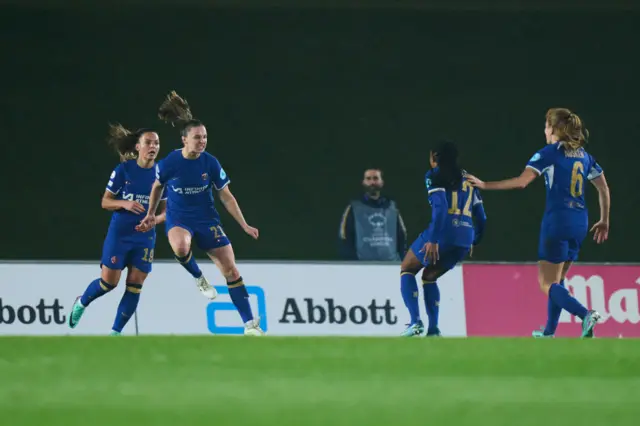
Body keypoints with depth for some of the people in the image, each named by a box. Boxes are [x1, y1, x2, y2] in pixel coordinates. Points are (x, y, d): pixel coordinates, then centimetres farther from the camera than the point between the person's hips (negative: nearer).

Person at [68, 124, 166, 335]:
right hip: (119, 234, -2)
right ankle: (81, 303, 28)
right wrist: (125, 204, -21)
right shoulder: (123, 170, -6)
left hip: (144, 237, 2)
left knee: (134, 286, -4)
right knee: (109, 282, -3)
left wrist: (154, 219, -16)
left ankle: (115, 332, 4)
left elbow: (165, 210, 6)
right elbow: (105, 202, -2)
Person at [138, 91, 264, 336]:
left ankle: (250, 325, 0)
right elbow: (157, 186, 9)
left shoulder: (210, 163, -9)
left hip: (206, 219, 2)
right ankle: (198, 278, -5)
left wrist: (244, 226, -4)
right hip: (178, 219, -2)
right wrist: (151, 214, 16)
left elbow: (226, 197, -1)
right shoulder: (168, 164, -13)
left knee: (231, 270, -4)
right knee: (180, 247, -39)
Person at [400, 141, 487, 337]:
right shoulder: (467, 178, 20)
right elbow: (481, 216, 19)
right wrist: (473, 241, 32)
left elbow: (440, 207, -15)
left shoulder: (434, 175, 0)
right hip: (464, 238, 6)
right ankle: (433, 329, 9)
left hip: (443, 233, -6)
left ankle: (415, 321, -5)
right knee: (429, 277, 24)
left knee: (407, 269, 14)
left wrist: (433, 240, -20)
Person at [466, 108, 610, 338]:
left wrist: (485, 185, -7)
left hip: (557, 222, -7)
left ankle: (585, 315, -26)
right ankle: (549, 331, 23)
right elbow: (603, 188, 12)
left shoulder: (549, 153, -6)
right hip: (579, 223, 7)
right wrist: (604, 222, 20)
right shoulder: (584, 156, 12)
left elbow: (521, 181, -14)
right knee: (556, 280, 20)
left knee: (548, 284, -4)